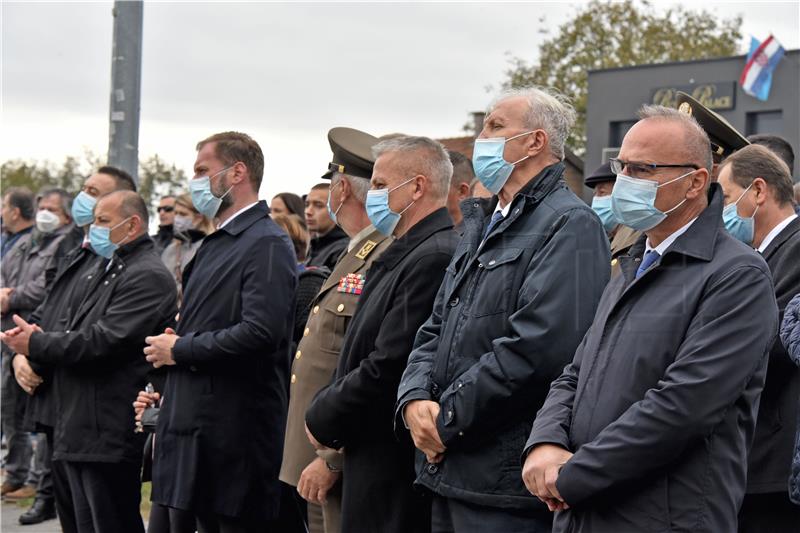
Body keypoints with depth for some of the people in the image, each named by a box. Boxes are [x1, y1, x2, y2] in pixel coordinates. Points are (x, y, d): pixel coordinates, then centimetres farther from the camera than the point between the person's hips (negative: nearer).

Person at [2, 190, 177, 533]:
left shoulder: (148, 276, -13)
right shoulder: (104, 271, 20)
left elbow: (104, 342, -22)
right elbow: (77, 334, 20)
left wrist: (37, 343, -11)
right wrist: (28, 353, 0)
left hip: (110, 436, -10)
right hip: (79, 432, 10)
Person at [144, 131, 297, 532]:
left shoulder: (267, 244, -14)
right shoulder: (216, 242, 17)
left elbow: (260, 331, -25)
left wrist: (180, 350, -15)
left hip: (236, 433, -10)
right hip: (198, 422, 10)